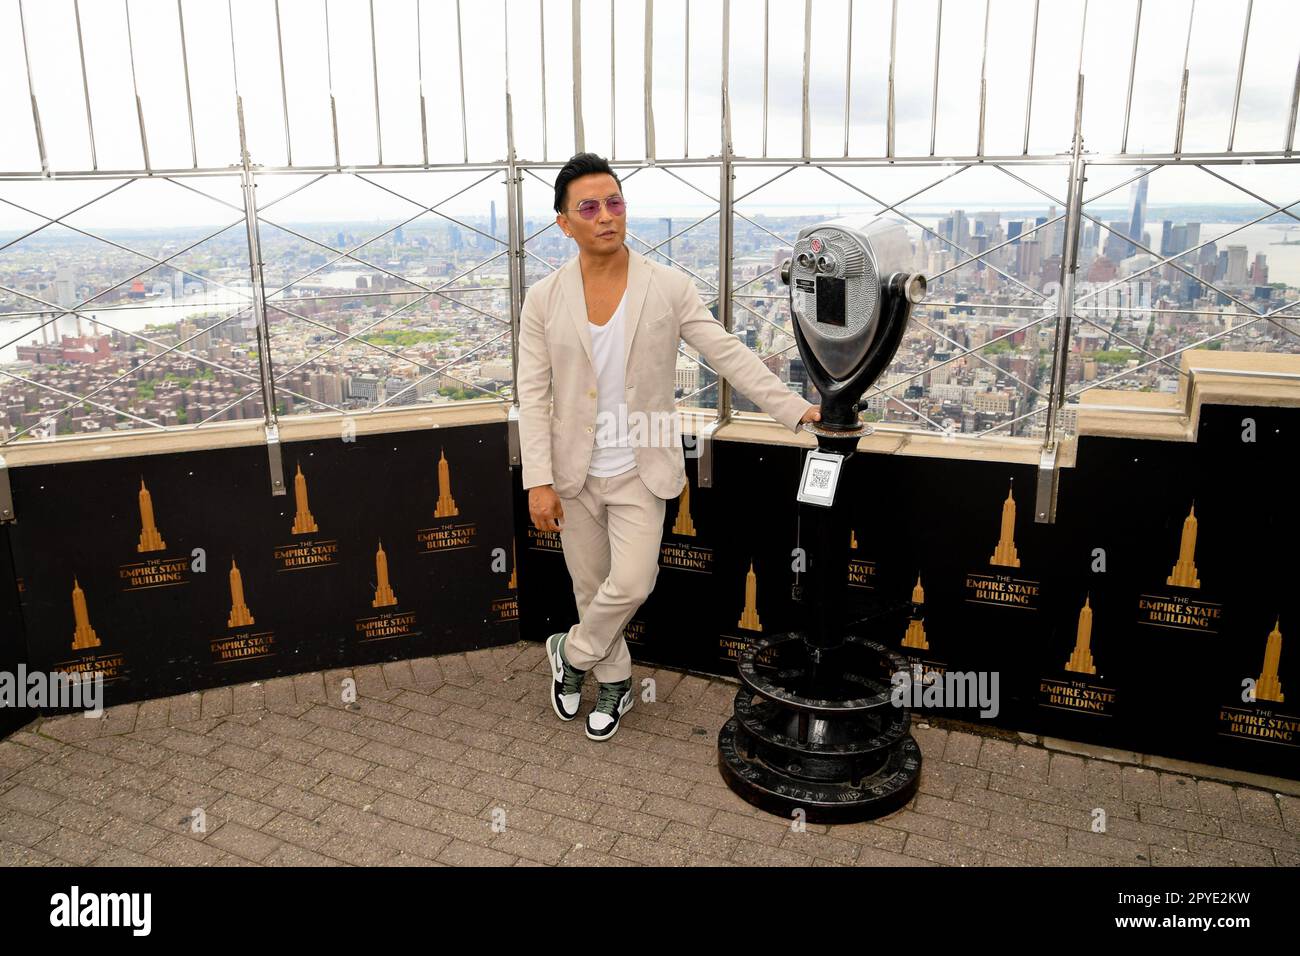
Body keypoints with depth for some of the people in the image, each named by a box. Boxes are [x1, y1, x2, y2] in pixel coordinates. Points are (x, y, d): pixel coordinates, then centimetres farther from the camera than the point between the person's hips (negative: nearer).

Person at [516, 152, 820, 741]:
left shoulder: (669, 288, -7)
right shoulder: (544, 299, -4)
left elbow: (729, 354, -8)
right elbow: (533, 395, -4)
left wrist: (796, 408, -16)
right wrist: (539, 481, -10)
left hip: (639, 471, -1)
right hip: (574, 474, 2)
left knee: (631, 583, -8)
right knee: (591, 589, 12)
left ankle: (571, 654, 21)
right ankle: (614, 681, 36)